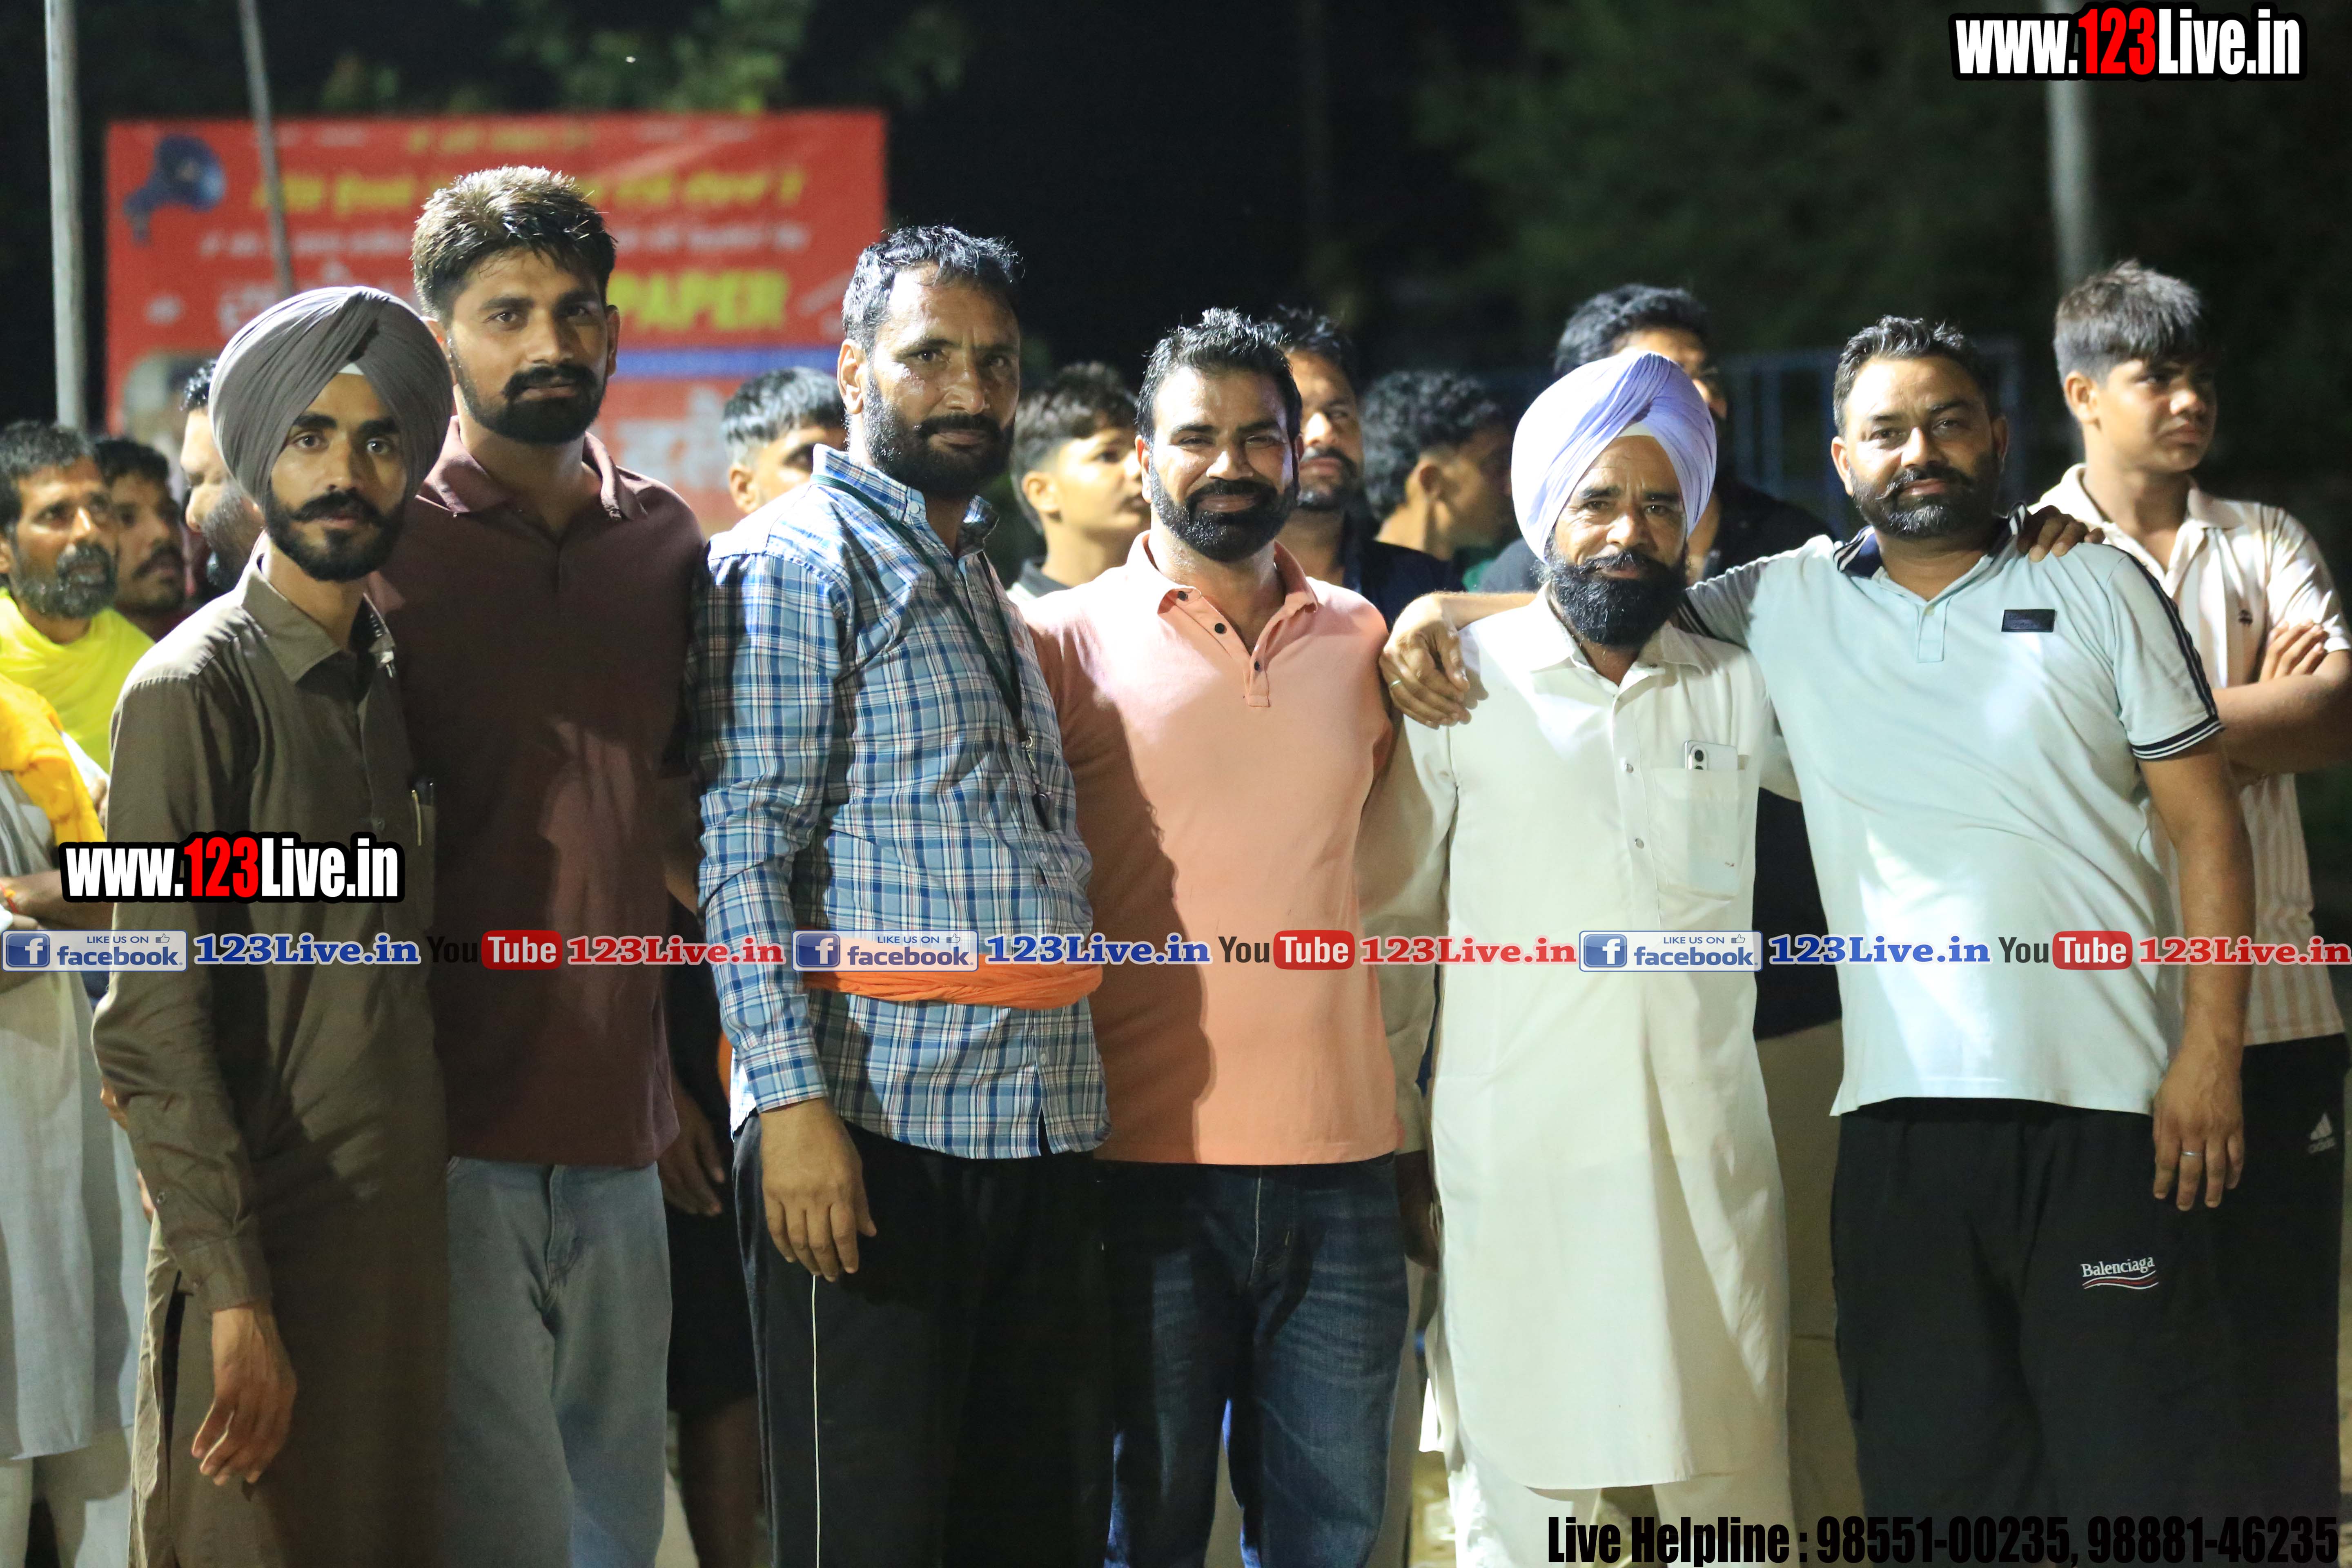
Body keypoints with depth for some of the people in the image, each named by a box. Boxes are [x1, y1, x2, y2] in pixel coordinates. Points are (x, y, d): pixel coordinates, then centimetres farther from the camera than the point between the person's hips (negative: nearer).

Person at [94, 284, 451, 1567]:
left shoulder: (385, 681, 14)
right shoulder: (196, 688, -10)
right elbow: (153, 1031, -15)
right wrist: (232, 1293, -20)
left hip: (398, 1250, 7)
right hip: (268, 1257, -7)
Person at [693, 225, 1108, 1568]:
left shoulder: (983, 584, 23)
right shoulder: (795, 564, -4)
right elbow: (744, 848, -12)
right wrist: (791, 1101, -20)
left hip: (1041, 1136, 8)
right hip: (878, 1130, -8)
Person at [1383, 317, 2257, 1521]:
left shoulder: (2097, 589, 7)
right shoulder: (1791, 604, 11)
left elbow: (2205, 825, 5)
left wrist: (2211, 1053, -4)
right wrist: (1436, 615, 3)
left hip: (2106, 1105, -2)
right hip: (1901, 1112, 2)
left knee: (2144, 1465, -3)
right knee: (1933, 1477, 5)